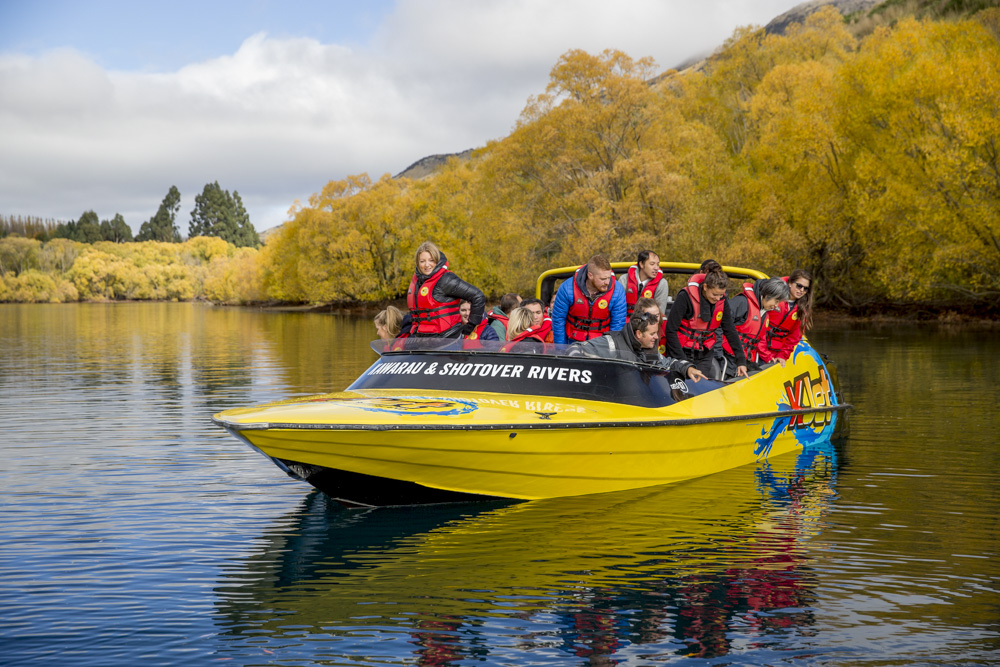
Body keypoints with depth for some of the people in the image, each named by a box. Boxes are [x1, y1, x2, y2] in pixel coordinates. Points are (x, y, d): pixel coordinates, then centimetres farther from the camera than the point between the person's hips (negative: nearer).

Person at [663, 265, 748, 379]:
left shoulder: (722, 301, -5)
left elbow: (730, 331, 4)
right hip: (683, 351, -4)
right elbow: (670, 331, -18)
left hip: (705, 353, 4)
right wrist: (682, 361, -20)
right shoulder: (685, 297, -20)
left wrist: (741, 360, 1)